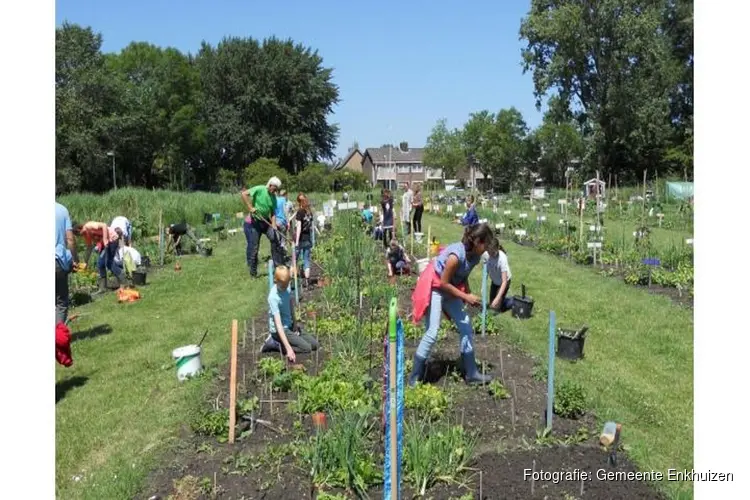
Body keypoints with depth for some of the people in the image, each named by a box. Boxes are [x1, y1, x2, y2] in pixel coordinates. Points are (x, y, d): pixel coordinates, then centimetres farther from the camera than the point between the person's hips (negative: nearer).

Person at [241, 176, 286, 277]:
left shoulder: (273, 197, 4)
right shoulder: (259, 189, -14)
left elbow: (273, 212, 5)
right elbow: (243, 194, -20)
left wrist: (273, 225, -10)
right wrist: (250, 208, -24)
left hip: (266, 222, 5)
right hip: (253, 222, -5)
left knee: (275, 238, -8)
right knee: (253, 247, 0)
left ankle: (278, 264, 5)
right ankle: (253, 272, 13)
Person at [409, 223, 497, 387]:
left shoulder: (475, 256, -6)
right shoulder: (456, 255, -32)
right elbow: (444, 283, -24)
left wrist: (470, 296, -8)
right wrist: (465, 297, -20)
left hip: (450, 289, 9)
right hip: (434, 288, -8)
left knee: (466, 327, 6)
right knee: (432, 333, -13)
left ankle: (471, 373, 17)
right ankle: (415, 378, -1)